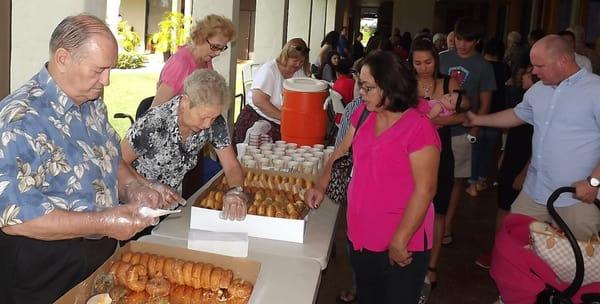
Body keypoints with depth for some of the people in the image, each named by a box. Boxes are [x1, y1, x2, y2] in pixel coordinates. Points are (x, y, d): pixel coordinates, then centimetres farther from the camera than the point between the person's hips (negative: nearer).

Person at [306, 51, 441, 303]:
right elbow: (342, 152, 15)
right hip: (360, 237, 7)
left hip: (402, 246, -6)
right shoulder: (363, 114, 2)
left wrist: (400, 242, -17)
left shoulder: (419, 128, -19)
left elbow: (424, 190, -20)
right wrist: (321, 186, 2)